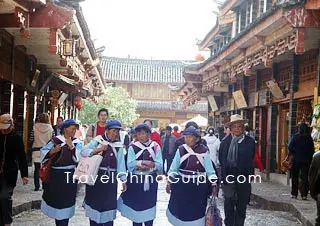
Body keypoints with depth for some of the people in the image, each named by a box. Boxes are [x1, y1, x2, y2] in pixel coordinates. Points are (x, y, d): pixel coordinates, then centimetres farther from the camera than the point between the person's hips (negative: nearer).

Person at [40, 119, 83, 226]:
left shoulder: (77, 143, 1)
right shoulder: (56, 140, 0)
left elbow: (79, 157, -13)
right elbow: (43, 152, -2)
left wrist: (71, 146, -19)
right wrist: (53, 151, -18)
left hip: (69, 176, -1)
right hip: (55, 175, 1)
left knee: (66, 200, 1)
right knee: (55, 199, 11)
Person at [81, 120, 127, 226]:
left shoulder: (118, 146, 4)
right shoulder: (97, 140, 0)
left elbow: (121, 164, 2)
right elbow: (83, 152, -10)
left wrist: (123, 180, -2)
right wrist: (98, 149, -21)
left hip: (110, 179, 1)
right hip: (95, 177, -1)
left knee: (109, 203, 5)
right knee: (94, 201, 9)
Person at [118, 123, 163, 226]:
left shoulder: (155, 147, 0)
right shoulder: (133, 147, -1)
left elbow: (160, 165, -9)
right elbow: (130, 165, -11)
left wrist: (152, 165, -26)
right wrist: (141, 164, -23)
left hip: (151, 181, 1)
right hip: (136, 180, 0)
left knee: (149, 206, 10)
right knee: (136, 206, 6)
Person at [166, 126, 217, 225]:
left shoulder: (203, 150, -5)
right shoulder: (181, 150, -3)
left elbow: (209, 169, -3)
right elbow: (173, 168, 1)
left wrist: (214, 185, -7)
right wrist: (169, 182, -4)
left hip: (199, 187, -1)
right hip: (182, 185, 1)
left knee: (197, 211, 11)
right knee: (181, 211, 12)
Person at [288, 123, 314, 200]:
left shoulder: (295, 137, -7)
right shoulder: (309, 138, 0)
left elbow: (290, 148, -8)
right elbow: (312, 150, 2)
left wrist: (292, 154, 8)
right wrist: (310, 159, 9)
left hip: (296, 159, -1)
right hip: (306, 160, 1)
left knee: (295, 177, 10)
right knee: (305, 177, 4)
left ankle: (294, 194, 13)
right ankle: (304, 194, 0)